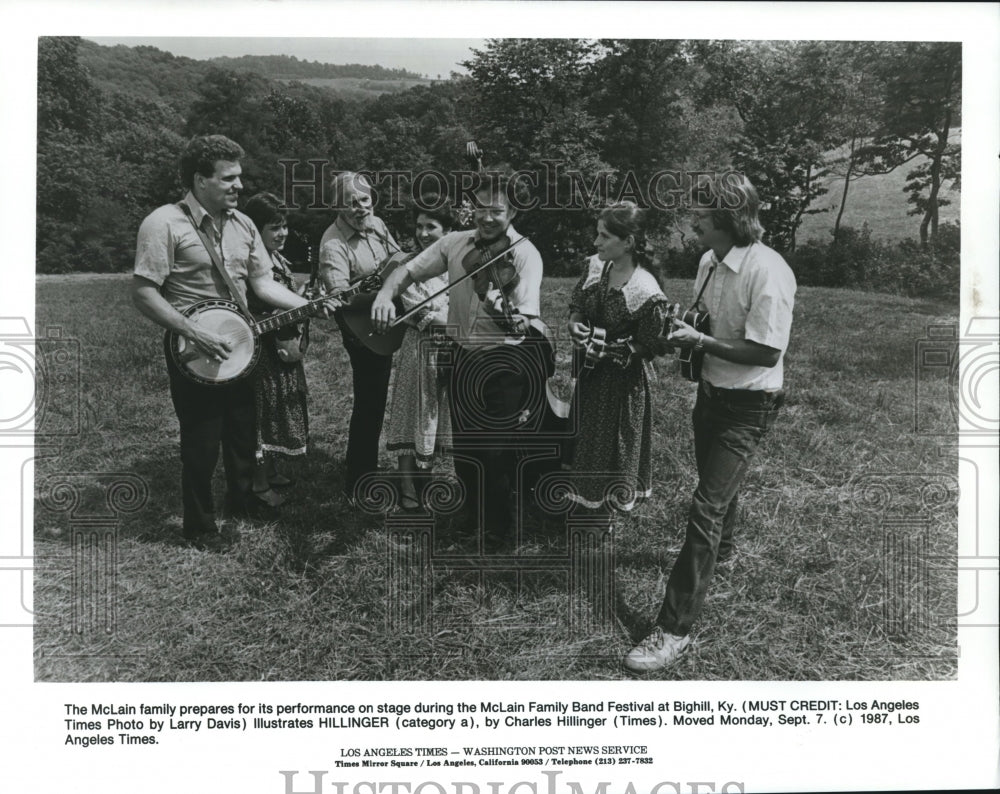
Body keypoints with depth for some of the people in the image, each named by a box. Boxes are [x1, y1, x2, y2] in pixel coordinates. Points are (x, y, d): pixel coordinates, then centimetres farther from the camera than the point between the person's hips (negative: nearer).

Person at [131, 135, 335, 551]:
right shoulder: (164, 224, -15)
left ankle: (242, 498, 42)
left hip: (237, 345, 7)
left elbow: (263, 283, 8)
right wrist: (195, 333, -25)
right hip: (192, 350, -6)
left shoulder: (242, 224, 7)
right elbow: (143, 293, -17)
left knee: (243, 432, 19)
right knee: (201, 442, 2)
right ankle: (199, 525, 20)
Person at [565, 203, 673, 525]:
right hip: (590, 371, 7)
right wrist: (575, 324, -12)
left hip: (624, 378, -6)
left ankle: (611, 502, 34)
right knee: (585, 434, 21)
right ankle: (586, 495, 42)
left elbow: (652, 345, -16)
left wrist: (615, 349, -22)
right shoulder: (595, 265, -6)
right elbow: (577, 305, 8)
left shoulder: (646, 292, -25)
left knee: (614, 438, 11)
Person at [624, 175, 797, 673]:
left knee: (707, 505, -12)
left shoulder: (767, 272, -25)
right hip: (711, 391, 8)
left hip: (748, 405, -8)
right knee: (716, 485, 28)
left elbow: (766, 352, -26)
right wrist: (679, 325, -3)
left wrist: (699, 340, -23)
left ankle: (675, 629, -7)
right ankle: (719, 549, 57)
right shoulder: (709, 262, 1)